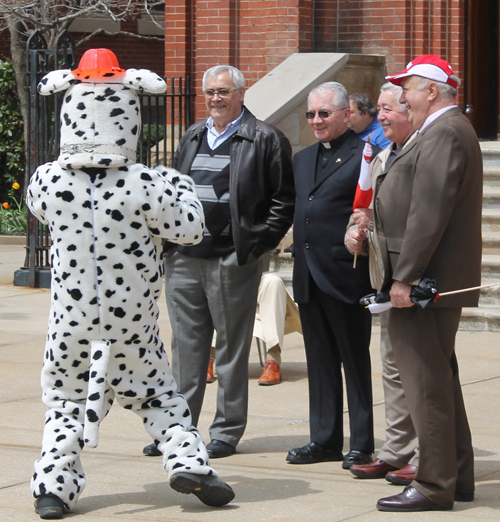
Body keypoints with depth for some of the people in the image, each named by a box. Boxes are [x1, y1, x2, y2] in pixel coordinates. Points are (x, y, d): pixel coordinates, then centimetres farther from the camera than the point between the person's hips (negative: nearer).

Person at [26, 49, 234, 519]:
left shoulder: (47, 181, -12)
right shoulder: (144, 185, -18)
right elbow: (190, 230, -5)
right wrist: (181, 188, 14)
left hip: (71, 317, 1)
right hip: (133, 318, -1)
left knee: (64, 400, 15)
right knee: (157, 395, 18)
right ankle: (186, 460, 6)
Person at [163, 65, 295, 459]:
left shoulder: (265, 140, -3)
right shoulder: (193, 137, 16)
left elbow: (284, 199, -4)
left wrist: (259, 244, -11)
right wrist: (171, 238, 11)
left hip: (232, 260, -5)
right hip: (185, 259, 6)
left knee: (232, 347, 2)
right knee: (186, 345, 9)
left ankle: (227, 431, 10)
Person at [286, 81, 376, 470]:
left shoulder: (365, 156, -6)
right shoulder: (303, 159, 17)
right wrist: (301, 260, 12)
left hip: (346, 274, -7)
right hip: (308, 275, 7)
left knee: (355, 362, 1)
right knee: (320, 362, 12)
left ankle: (362, 444, 7)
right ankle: (325, 440, 18)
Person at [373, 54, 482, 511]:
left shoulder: (444, 135, -16)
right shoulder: (449, 130, 19)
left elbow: (429, 213, -23)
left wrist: (405, 277, -23)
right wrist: (403, 275, 21)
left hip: (424, 281, -11)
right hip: (438, 280, 11)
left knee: (426, 382, -8)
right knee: (439, 378, 16)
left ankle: (434, 486, -6)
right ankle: (458, 477, 23)